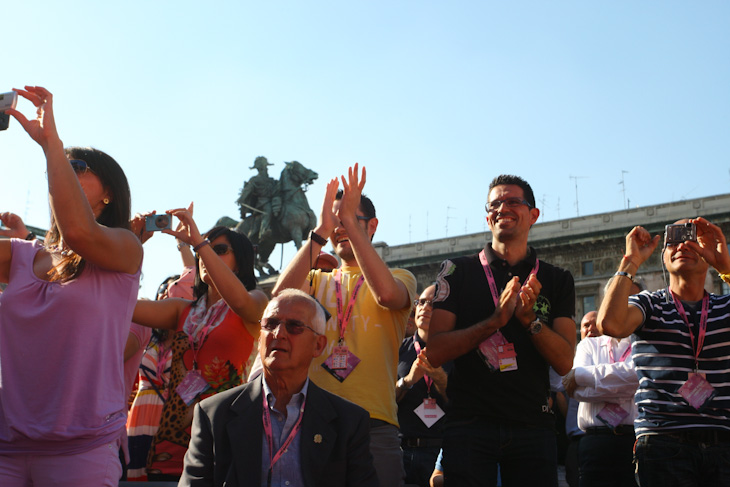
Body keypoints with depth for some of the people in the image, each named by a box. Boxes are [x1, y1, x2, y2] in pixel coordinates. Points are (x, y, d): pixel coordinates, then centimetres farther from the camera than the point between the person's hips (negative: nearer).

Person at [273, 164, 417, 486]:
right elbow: (281, 295, -4)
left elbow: (386, 293, -15)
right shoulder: (317, 280, 19)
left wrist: (351, 222, -14)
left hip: (373, 422, -2)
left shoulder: (400, 278, 11)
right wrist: (320, 231, -9)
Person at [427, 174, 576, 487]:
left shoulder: (557, 281, 10)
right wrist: (495, 320, -15)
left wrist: (529, 318, -14)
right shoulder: (458, 271, 5)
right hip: (470, 423, -2)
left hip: (533, 424, 2)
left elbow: (564, 363, 2)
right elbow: (435, 353, -4)